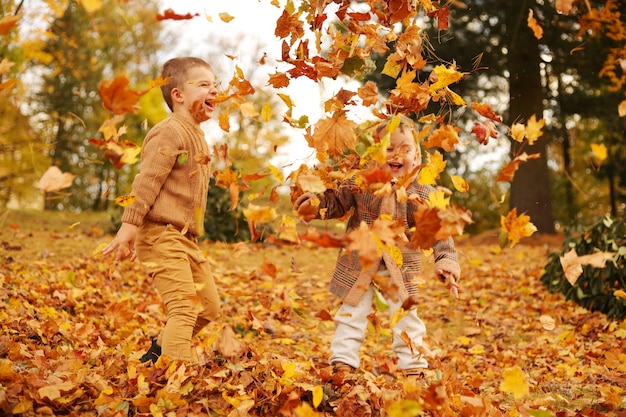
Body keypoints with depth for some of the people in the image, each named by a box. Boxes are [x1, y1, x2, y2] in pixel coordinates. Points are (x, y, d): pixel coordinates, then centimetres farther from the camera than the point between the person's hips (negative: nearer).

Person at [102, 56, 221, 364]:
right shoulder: (171, 132, -12)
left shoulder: (195, 135, 20)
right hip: (161, 235, -10)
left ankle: (158, 351, 29)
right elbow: (147, 180, -19)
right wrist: (129, 226, -25)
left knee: (208, 306, 13)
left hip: (185, 239, 10)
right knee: (184, 307, -17)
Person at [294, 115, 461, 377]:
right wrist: (315, 204, -19)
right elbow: (337, 202, 1)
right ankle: (343, 362, 22)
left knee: (406, 318, 10)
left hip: (401, 268, 0)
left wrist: (447, 262, -21)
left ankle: (414, 367, 24)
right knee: (351, 315, 10)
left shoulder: (422, 193, -11)